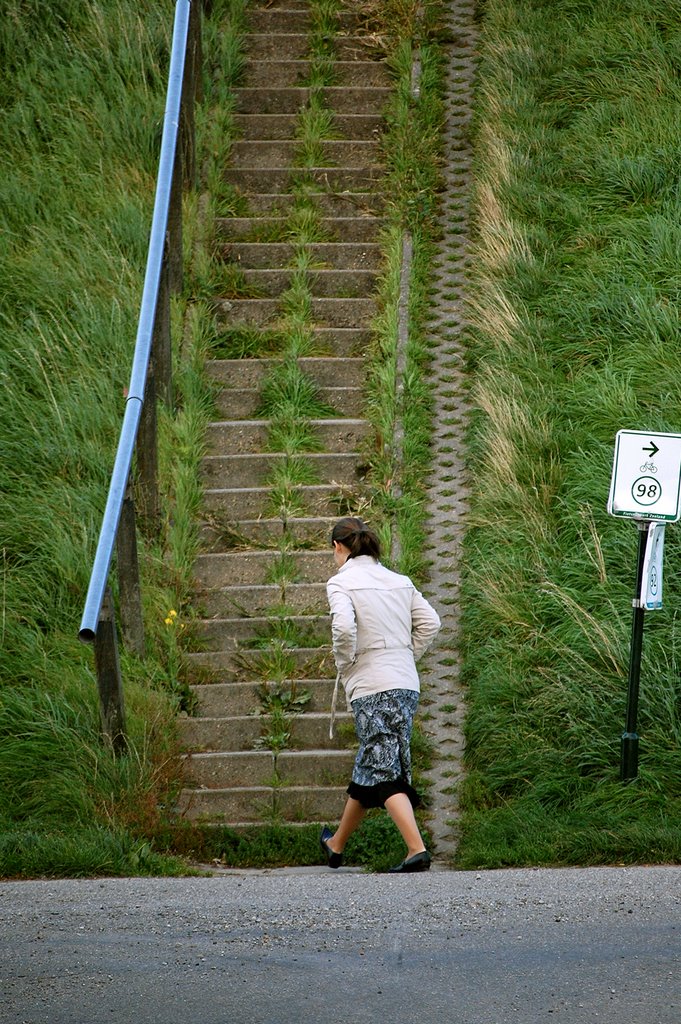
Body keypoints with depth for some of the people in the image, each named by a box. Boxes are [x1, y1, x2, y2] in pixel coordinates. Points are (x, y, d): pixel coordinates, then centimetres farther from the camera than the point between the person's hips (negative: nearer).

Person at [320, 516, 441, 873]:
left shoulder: (341, 583, -6)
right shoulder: (399, 581, 13)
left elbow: (343, 627, -21)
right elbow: (429, 622, 9)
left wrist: (345, 667, -6)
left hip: (372, 687, -7)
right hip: (407, 685, 7)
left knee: (385, 774, -6)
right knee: (369, 765, 17)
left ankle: (417, 848, -21)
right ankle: (336, 846, 31)